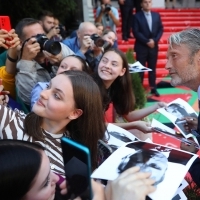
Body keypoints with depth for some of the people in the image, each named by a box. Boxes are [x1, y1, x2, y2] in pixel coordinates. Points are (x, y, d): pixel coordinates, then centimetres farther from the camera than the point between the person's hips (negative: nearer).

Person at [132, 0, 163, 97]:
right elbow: (136, 32, -11)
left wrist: (154, 40, -9)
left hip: (154, 46, 4)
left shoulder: (156, 15, 8)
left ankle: (153, 88, 19)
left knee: (152, 68, 10)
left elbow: (160, 29, 7)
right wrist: (147, 41, -15)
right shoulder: (137, 16, -4)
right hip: (141, 47, -3)